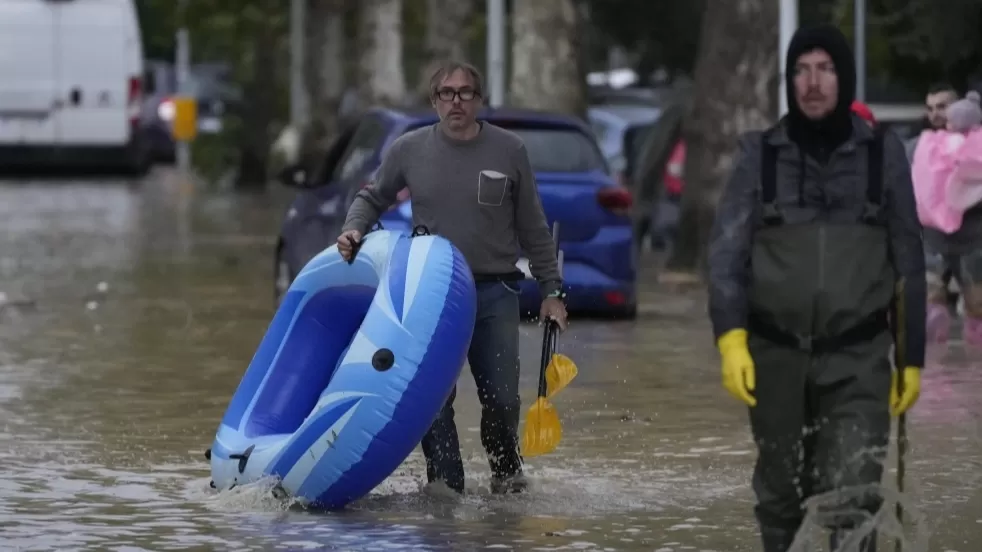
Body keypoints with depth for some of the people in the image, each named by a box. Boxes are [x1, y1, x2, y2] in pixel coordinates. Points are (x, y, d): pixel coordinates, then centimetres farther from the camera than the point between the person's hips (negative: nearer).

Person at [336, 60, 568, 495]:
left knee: (502, 398, 0)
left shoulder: (509, 150, 2)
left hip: (495, 293, 0)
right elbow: (372, 198, 18)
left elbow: (533, 228, 8)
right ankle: (446, 488, 2)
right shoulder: (409, 150, 3)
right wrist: (353, 229, -4)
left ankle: (506, 471, 25)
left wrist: (551, 291, 7)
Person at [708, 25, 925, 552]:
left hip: (858, 360, -1)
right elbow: (728, 252, -4)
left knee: (852, 502, -15)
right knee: (780, 494, 12)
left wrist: (912, 358, 7)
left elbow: (908, 262, 8)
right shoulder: (760, 155, 3)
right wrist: (731, 340, -18)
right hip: (777, 357, 1)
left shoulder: (882, 153, 3)